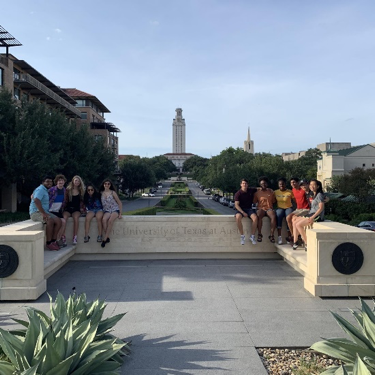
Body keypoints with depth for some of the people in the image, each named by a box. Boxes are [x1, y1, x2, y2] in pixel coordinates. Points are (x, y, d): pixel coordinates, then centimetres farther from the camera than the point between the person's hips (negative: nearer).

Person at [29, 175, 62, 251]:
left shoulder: (45, 190, 20)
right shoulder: (40, 189, -11)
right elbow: (36, 200, -28)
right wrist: (43, 213, -29)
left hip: (44, 211, 10)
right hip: (36, 212, -10)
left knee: (58, 221, -9)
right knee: (50, 220, -33)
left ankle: (53, 241, -8)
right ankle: (49, 243, -26)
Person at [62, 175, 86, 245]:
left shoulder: (81, 191, 13)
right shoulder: (68, 190, 9)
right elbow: (65, 201, 8)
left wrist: (82, 208, 4)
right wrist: (63, 208, -4)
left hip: (76, 209, 0)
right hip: (68, 208, 0)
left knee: (75, 217, -34)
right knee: (64, 217, -33)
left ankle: (75, 237, -35)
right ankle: (63, 237, -35)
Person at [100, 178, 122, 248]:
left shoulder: (113, 192, -1)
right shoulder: (101, 193, 8)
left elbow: (119, 203, 3)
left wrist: (120, 213, -3)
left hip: (115, 210, -2)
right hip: (107, 210, 2)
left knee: (110, 220, -34)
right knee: (104, 219, -33)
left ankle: (104, 239, -28)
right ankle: (107, 238, -25)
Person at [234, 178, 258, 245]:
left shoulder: (251, 190, 5)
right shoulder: (238, 194, -7)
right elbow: (236, 205, -13)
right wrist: (243, 212, -25)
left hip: (249, 208, 3)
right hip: (240, 209, -3)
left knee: (255, 218, -30)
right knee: (238, 217, -37)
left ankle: (252, 236, -15)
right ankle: (242, 236, -22)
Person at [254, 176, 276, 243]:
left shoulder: (271, 191, 13)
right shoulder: (257, 192, 10)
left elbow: (274, 202, 16)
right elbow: (254, 202, 11)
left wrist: (272, 208, 3)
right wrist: (259, 208, -2)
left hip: (269, 209, 1)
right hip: (261, 209, -1)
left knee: (273, 216, -34)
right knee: (259, 216, -37)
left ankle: (271, 235, -27)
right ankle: (259, 234, -27)